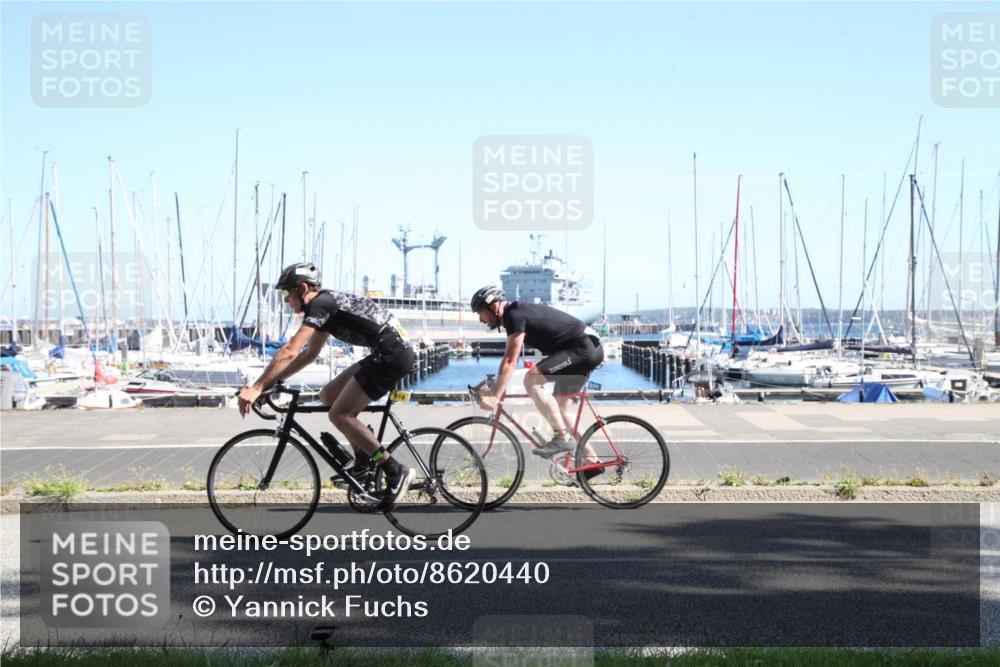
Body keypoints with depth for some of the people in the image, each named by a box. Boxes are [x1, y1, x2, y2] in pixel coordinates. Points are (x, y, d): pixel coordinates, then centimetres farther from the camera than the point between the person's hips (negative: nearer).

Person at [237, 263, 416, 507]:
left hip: (392, 355, -10)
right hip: (390, 355, 10)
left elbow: (289, 352, -20)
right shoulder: (326, 304, 20)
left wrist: (257, 388, -19)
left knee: (339, 414, -9)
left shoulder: (319, 305, -11)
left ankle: (396, 472, -10)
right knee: (329, 395, 13)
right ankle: (364, 461, 14)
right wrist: (271, 382, 22)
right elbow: (309, 354, 27)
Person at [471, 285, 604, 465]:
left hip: (583, 348, -11)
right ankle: (591, 461, 17)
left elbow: (510, 362, -22)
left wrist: (494, 397, -23)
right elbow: (509, 360, 20)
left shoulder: (515, 316, -16)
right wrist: (493, 388, 16)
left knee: (531, 379, -20)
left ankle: (562, 437, -15)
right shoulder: (518, 312, 14)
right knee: (561, 406, 14)